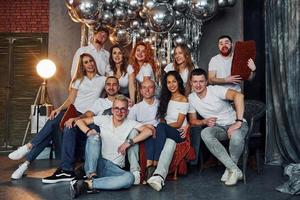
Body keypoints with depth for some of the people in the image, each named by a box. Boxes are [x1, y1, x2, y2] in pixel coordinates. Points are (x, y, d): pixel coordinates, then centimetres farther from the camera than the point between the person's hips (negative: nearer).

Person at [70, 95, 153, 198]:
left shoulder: (130, 123, 6)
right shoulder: (104, 119, 8)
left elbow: (149, 131, -7)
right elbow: (79, 121, 10)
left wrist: (129, 142, -13)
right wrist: (88, 131, -11)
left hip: (114, 167, 0)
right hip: (97, 163, 0)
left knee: (129, 178, -33)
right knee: (94, 137, -25)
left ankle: (88, 184, -30)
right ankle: (92, 175, -24)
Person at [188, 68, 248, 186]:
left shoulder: (215, 90, -16)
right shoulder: (191, 98, 0)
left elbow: (238, 95, -30)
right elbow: (192, 120, 7)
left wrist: (239, 121, -34)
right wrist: (205, 121, -16)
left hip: (235, 124, -4)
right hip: (218, 128, 4)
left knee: (236, 137, -39)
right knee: (205, 133, -30)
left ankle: (230, 169, -8)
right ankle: (235, 170, -22)